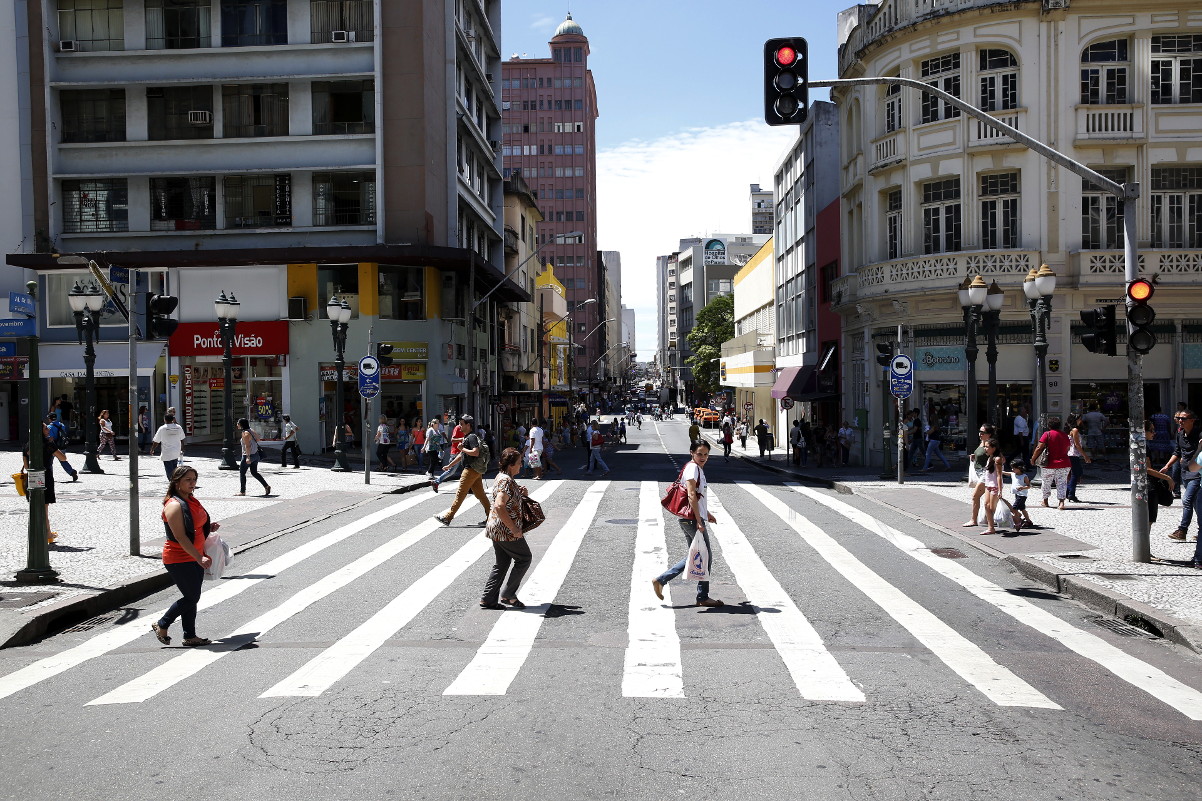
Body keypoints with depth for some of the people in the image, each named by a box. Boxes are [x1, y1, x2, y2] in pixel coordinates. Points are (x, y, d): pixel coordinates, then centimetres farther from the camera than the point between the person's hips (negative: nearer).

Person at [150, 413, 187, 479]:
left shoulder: (162, 428, -11)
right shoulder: (179, 427, 1)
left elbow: (156, 441, -4)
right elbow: (182, 440, 9)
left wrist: (152, 450, 11)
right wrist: (182, 450, 20)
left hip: (167, 454, -5)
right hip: (176, 453, 5)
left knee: (169, 471, -2)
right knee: (174, 470, 18)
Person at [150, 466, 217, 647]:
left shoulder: (192, 500, 10)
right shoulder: (174, 506, -18)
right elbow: (180, 537, -23)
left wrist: (210, 526, 4)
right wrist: (199, 558, -27)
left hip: (195, 557, 9)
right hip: (179, 560, -8)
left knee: (192, 597, 11)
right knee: (191, 597, -3)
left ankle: (190, 636, 19)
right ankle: (161, 625, 16)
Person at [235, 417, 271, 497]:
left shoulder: (245, 433, -17)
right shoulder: (251, 431, 8)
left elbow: (247, 446, -25)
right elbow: (258, 439, 21)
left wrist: (248, 457, -29)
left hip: (248, 455, -9)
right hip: (255, 455, 9)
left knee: (242, 473, 5)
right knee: (254, 473, 15)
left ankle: (243, 491, 9)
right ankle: (266, 486, 4)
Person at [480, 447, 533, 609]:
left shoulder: (501, 478, 13)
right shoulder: (507, 481, -19)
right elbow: (499, 506, -29)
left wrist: (520, 493, 9)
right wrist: (514, 529, -25)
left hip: (496, 529, 10)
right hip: (506, 531, -10)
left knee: (501, 564, 14)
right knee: (524, 558, 6)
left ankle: (488, 599, 15)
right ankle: (508, 595, 11)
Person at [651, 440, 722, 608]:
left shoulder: (698, 468, 18)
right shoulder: (693, 468, -13)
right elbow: (691, 495, -20)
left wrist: (706, 513, 33)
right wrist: (699, 521, -22)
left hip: (689, 519, 10)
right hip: (692, 518, -10)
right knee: (706, 556, 0)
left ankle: (660, 580, 11)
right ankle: (703, 597, 10)